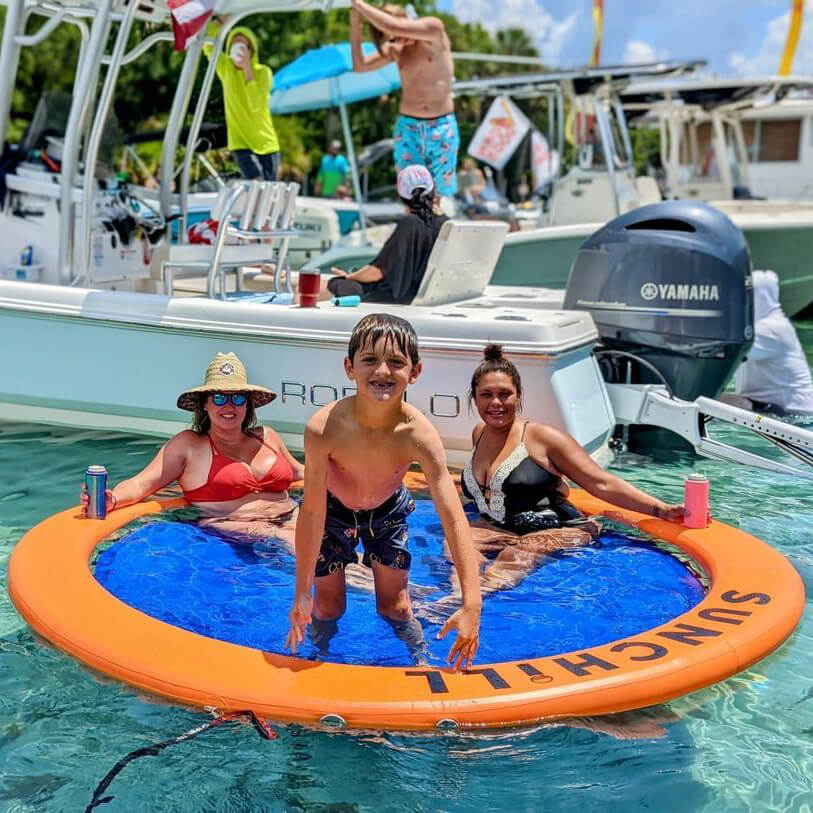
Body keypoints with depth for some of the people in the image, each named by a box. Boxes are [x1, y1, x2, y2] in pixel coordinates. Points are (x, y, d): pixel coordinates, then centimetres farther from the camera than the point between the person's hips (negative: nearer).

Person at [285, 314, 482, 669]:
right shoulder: (324, 428, -38)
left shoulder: (419, 434, -36)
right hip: (333, 511, 0)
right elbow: (312, 512, -30)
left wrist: (472, 603, -44)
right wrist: (302, 594, -26)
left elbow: (453, 519, -38)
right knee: (327, 607, 9)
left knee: (395, 607, 7)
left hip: (388, 511, 1)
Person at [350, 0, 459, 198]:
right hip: (407, 127, 4)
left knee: (442, 196, -2)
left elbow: (392, 26, -22)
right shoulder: (395, 49, 8)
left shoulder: (434, 28, -8)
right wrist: (355, 24, 0)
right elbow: (359, 65, 8)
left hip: (442, 127, -4)